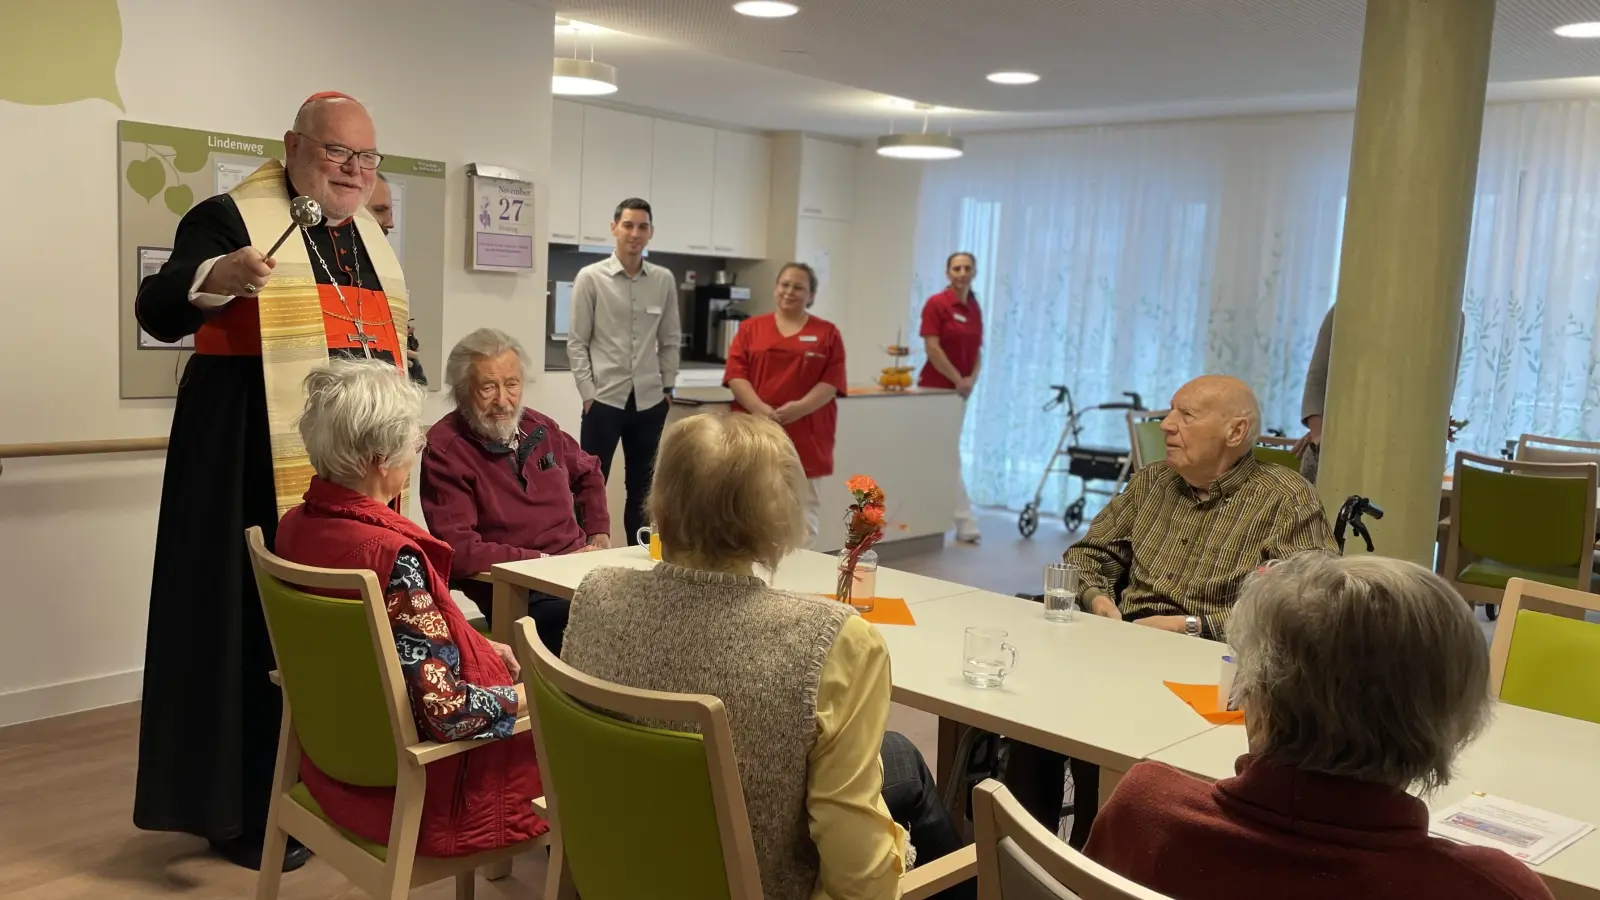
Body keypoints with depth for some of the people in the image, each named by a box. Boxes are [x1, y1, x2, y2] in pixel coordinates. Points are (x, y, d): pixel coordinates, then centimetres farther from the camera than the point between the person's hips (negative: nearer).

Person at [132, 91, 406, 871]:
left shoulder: (368, 236, 16)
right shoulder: (229, 218, -4)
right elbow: (156, 313, -11)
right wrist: (215, 277, -32)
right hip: (261, 473, -6)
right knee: (258, 639, -2)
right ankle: (244, 815, 11)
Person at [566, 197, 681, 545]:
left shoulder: (664, 281, 4)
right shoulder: (591, 278, -4)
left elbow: (670, 341, 11)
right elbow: (577, 342, -3)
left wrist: (667, 387, 6)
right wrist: (588, 393, -8)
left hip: (649, 400, 3)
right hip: (605, 398, -3)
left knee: (643, 489, 12)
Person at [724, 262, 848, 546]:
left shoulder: (827, 333, 8)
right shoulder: (750, 328, 9)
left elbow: (832, 380, -1)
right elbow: (735, 373, 0)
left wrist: (801, 407, -17)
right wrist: (760, 409, -16)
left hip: (806, 437, 0)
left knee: (803, 511, 2)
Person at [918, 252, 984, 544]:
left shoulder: (974, 308, 11)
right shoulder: (936, 304, -10)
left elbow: (977, 350, 13)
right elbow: (932, 348, -15)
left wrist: (971, 379, -4)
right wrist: (957, 379, -14)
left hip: (960, 390, 7)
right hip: (935, 388, -7)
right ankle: (966, 525, 0)